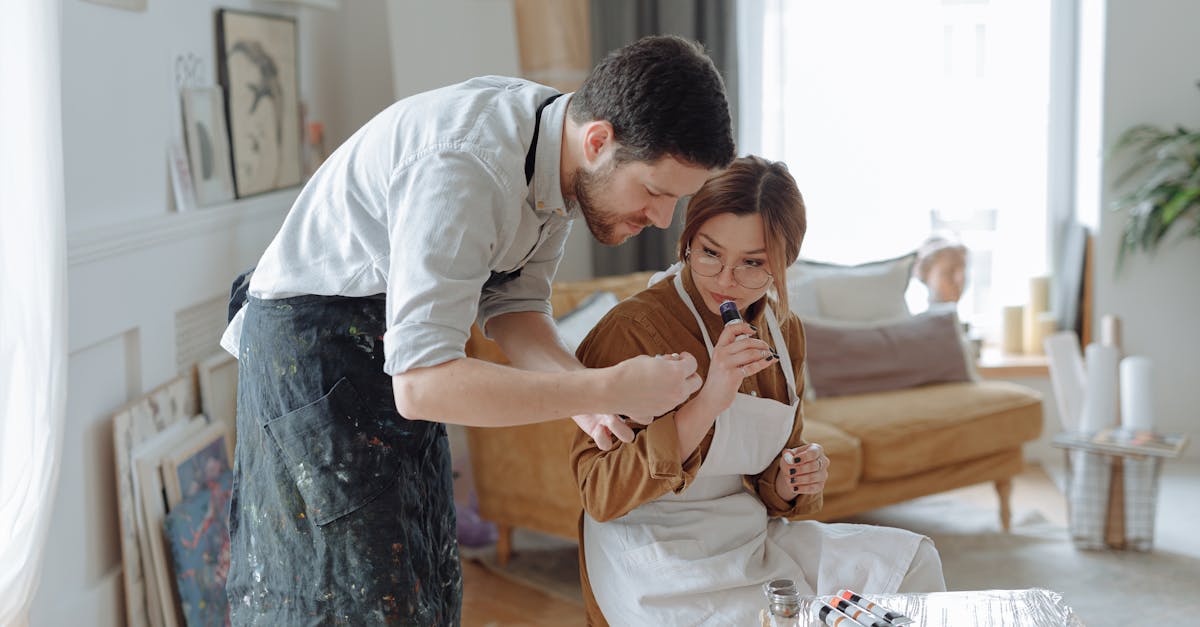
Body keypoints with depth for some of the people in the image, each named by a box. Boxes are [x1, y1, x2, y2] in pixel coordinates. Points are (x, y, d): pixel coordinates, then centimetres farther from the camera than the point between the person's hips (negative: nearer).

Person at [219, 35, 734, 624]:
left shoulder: (566, 153, -7)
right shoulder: (459, 171, -35)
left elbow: (512, 301, 1)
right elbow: (421, 385, -38)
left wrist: (571, 380, -20)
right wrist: (604, 389, -36)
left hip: (396, 348, 9)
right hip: (312, 349, -8)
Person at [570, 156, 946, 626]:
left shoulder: (784, 332, 6)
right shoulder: (632, 328, -17)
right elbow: (600, 496, -22)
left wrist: (792, 484, -8)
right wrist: (708, 403, -32)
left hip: (751, 537, 7)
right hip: (658, 559, -7)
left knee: (911, 561, -1)